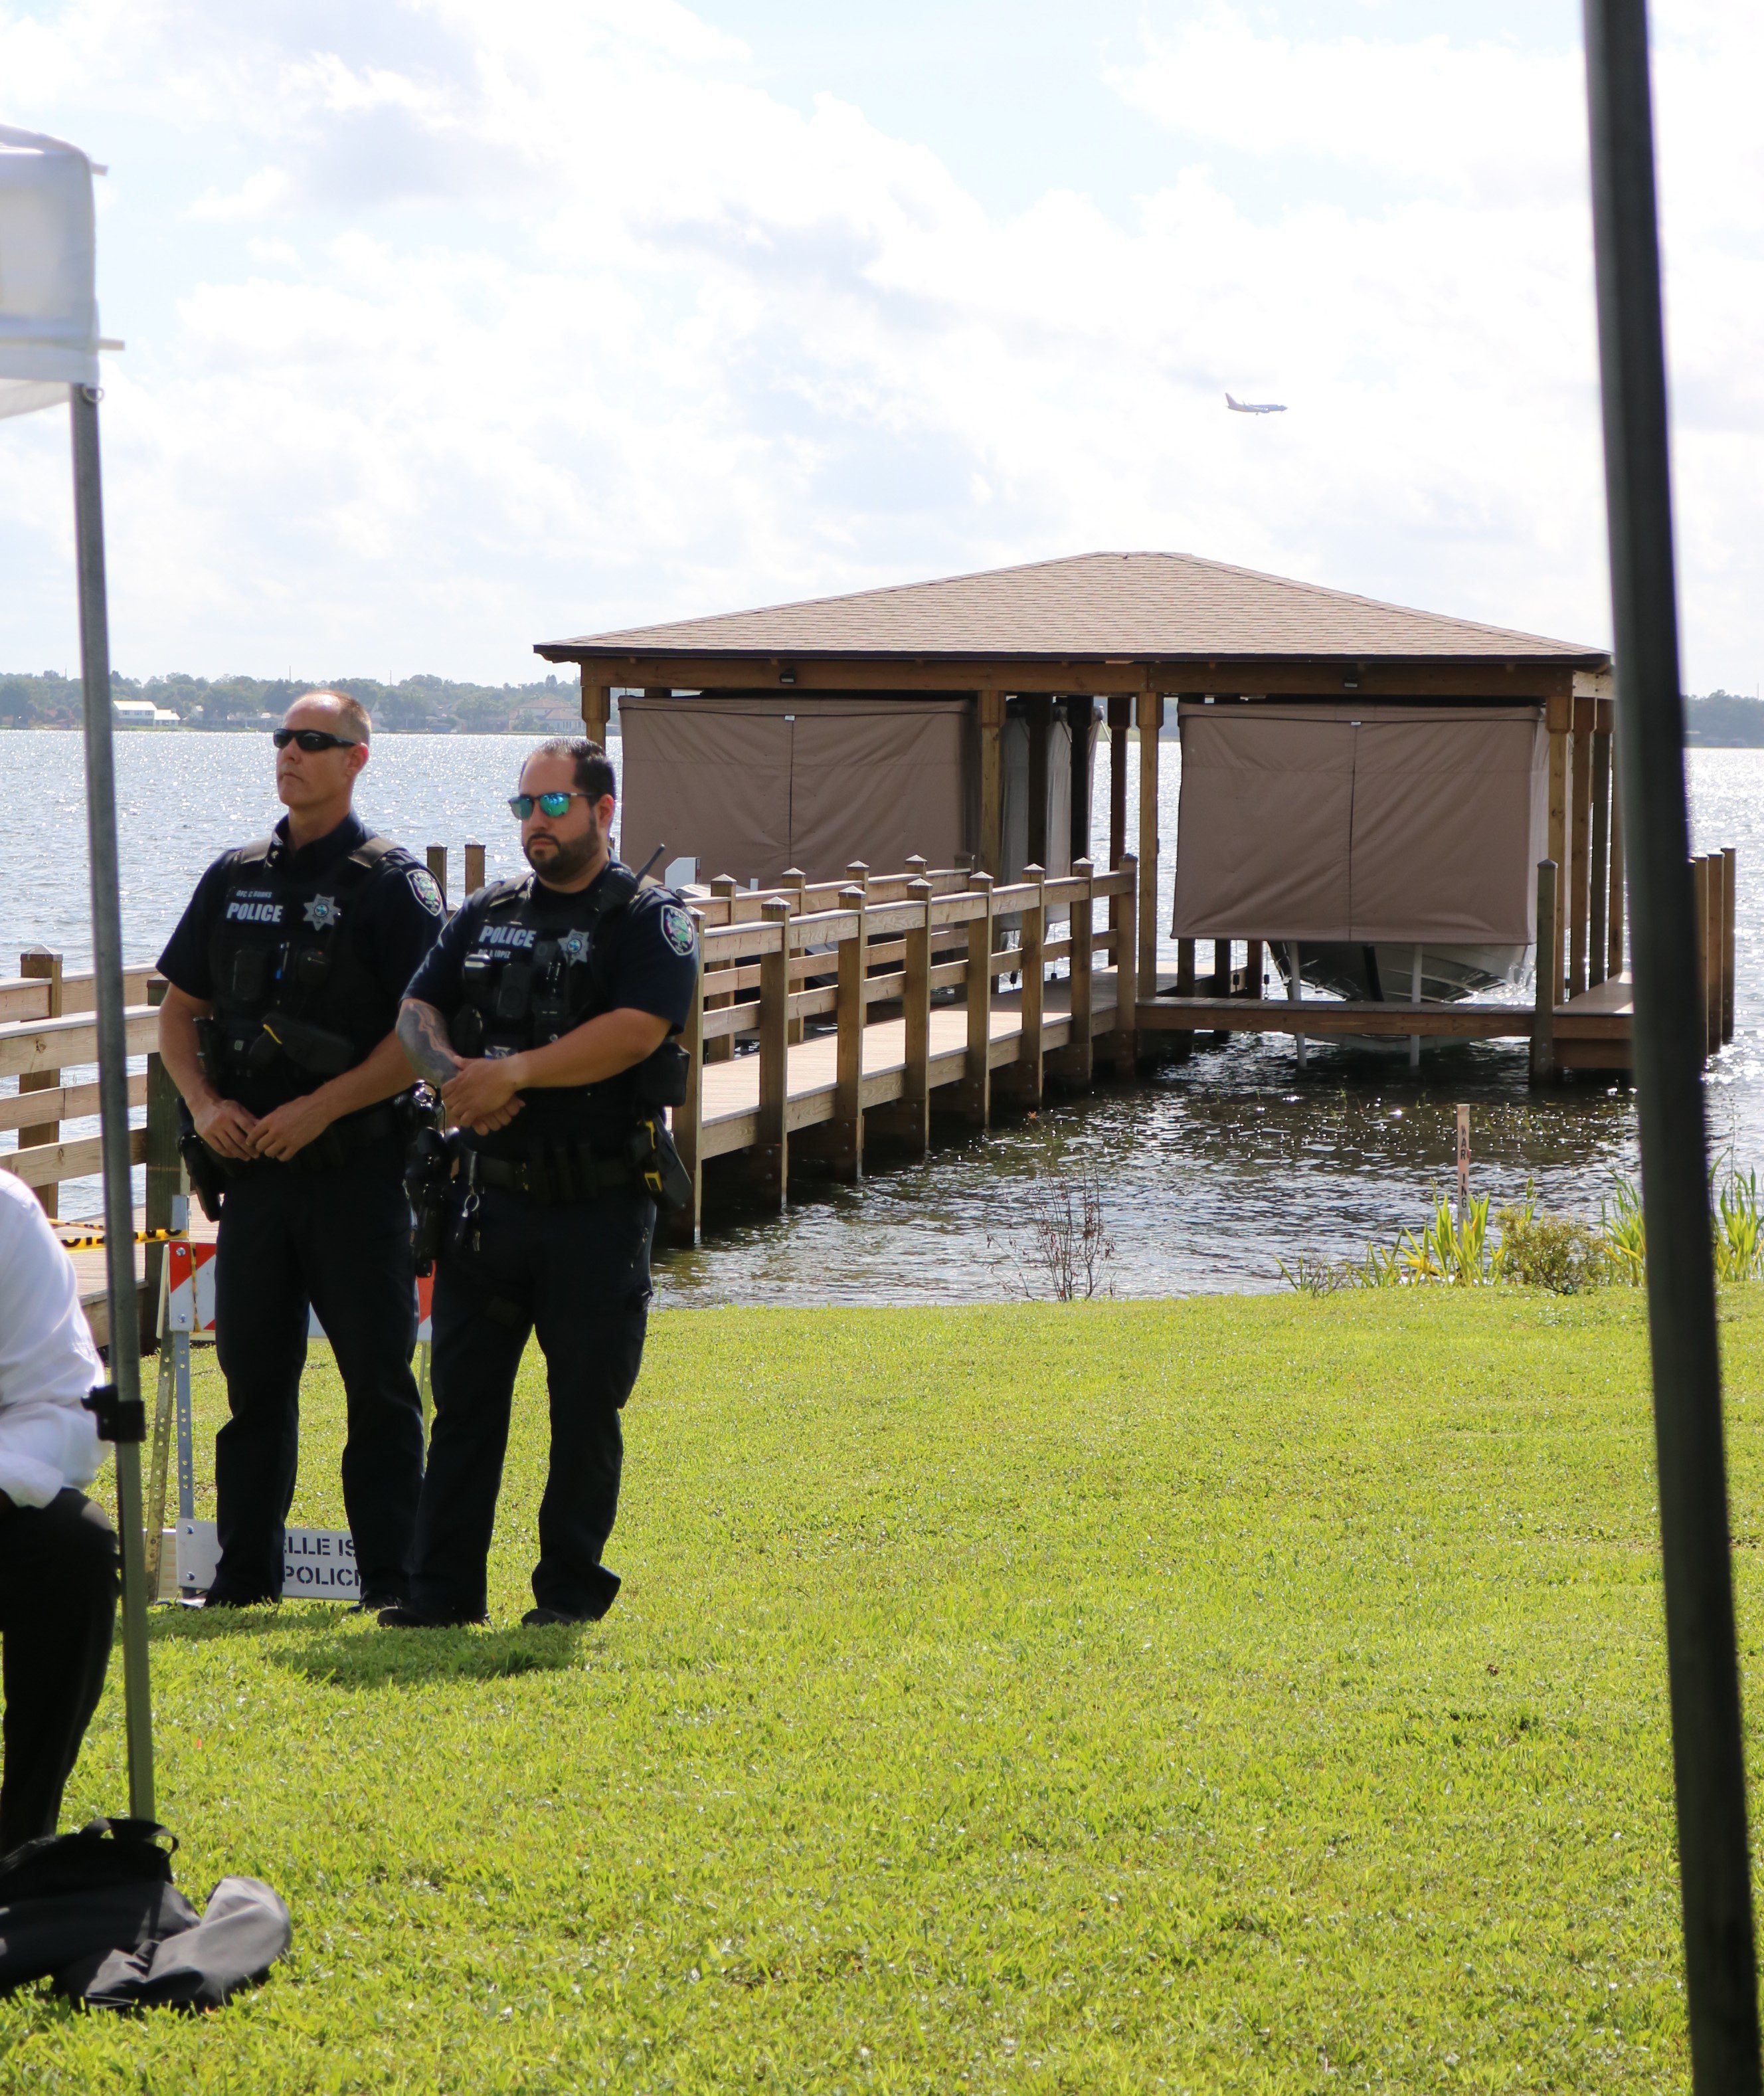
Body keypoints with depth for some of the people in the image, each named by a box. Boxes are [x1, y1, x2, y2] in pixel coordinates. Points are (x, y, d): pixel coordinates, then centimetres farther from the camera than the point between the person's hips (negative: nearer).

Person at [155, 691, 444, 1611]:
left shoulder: (392, 882, -4)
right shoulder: (234, 878, 12)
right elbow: (180, 1010, 17)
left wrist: (320, 1109, -17)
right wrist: (206, 1104, -1)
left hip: (357, 1166, -5)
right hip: (252, 1165, 5)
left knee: (378, 1379, -1)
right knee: (253, 1372, 9)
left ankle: (391, 1579, 6)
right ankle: (245, 1574, 17)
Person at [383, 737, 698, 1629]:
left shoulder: (649, 921, -3)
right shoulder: (486, 914, 14)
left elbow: (636, 1030, -18)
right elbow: (416, 1012, 9)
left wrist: (516, 1071, -21)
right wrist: (456, 1077, -12)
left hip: (598, 1210, -5)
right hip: (489, 1196, 5)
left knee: (586, 1404, 2)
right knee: (463, 1396, 5)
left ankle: (570, 1587, 14)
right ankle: (443, 1588, 10)